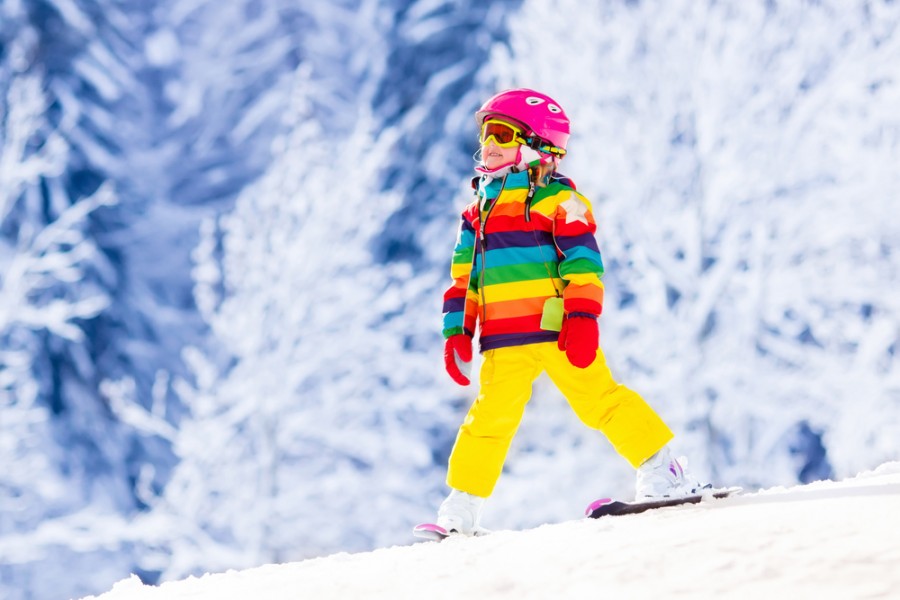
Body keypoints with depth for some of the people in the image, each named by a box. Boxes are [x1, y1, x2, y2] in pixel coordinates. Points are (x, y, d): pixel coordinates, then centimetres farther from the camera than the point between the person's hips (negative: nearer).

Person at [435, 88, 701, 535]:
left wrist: (582, 316, -16)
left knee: (598, 400, -10)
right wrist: (457, 331, 13)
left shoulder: (555, 198, 0)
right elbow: (463, 278, 21)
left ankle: (662, 474, -6)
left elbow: (582, 259, -8)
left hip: (558, 328, -5)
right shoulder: (479, 210, 20)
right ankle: (461, 509, 7)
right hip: (505, 339, 5)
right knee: (491, 414, 3)